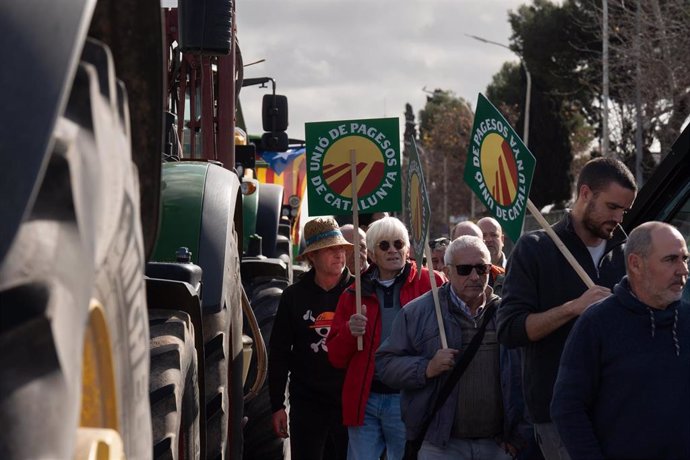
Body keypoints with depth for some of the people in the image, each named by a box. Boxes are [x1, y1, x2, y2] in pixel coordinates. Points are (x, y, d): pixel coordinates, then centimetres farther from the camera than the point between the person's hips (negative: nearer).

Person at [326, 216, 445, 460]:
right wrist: (349, 332, -6)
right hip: (364, 400, 3)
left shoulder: (428, 283, 3)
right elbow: (336, 358, 13)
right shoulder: (355, 294, 13)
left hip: (406, 400, -3)